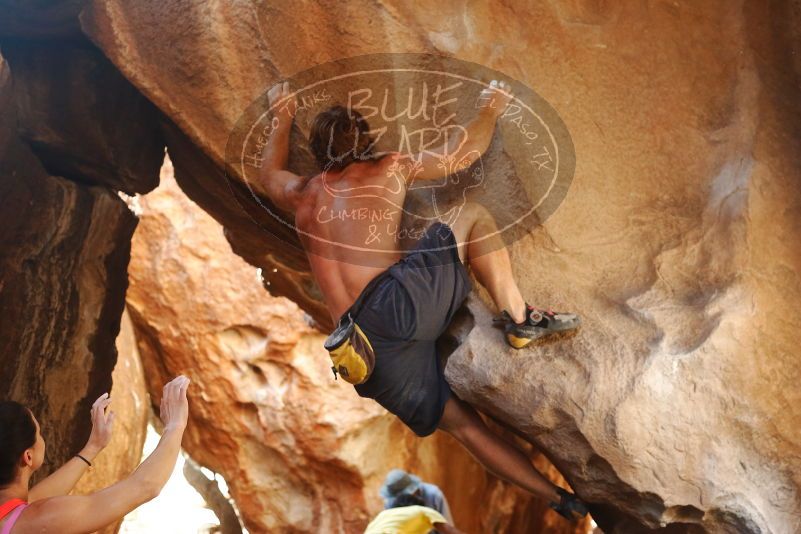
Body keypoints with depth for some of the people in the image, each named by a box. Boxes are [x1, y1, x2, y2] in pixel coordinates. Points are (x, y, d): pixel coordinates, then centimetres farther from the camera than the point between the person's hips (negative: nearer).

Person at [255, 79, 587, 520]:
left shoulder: (301, 195, 24)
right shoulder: (387, 170, 14)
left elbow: (266, 176, 48)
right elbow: (464, 152, 22)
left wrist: (282, 122, 58)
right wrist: (489, 110, 39)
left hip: (362, 347, 5)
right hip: (397, 303, -5)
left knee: (459, 421, 12)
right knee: (473, 216, 12)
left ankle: (558, 498, 11)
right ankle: (520, 319, -3)